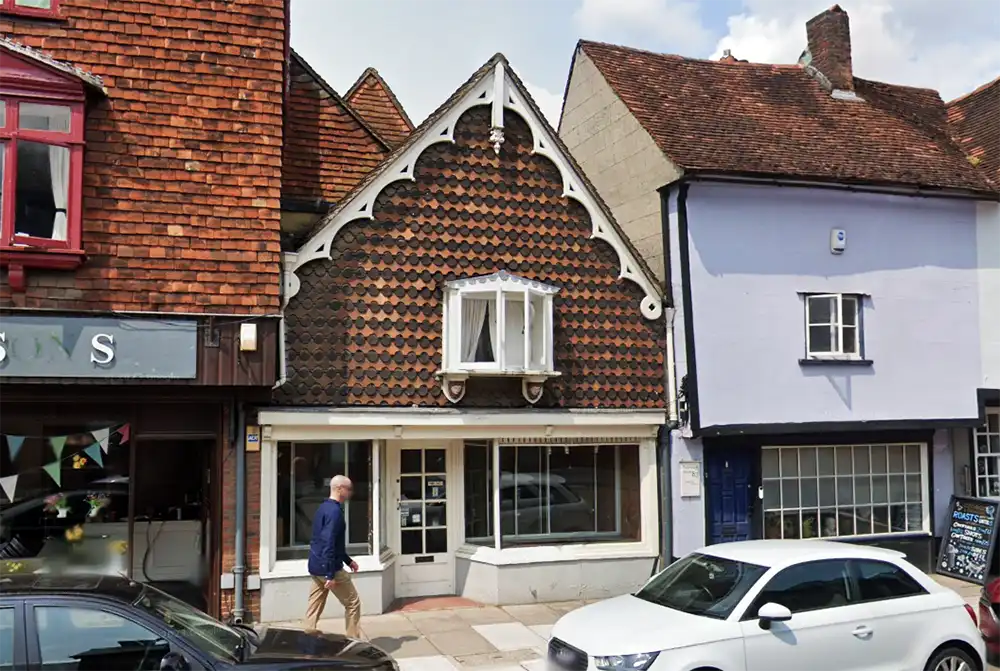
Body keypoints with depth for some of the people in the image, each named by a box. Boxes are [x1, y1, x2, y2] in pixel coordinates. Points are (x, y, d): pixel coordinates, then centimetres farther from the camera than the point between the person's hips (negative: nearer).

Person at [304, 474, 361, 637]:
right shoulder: (335, 511, -18)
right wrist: (331, 575, -24)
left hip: (315, 566, 9)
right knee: (353, 603, 3)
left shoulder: (323, 507, 13)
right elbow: (329, 544, -24)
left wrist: (348, 560, 25)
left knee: (314, 607, 11)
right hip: (328, 567, -9)